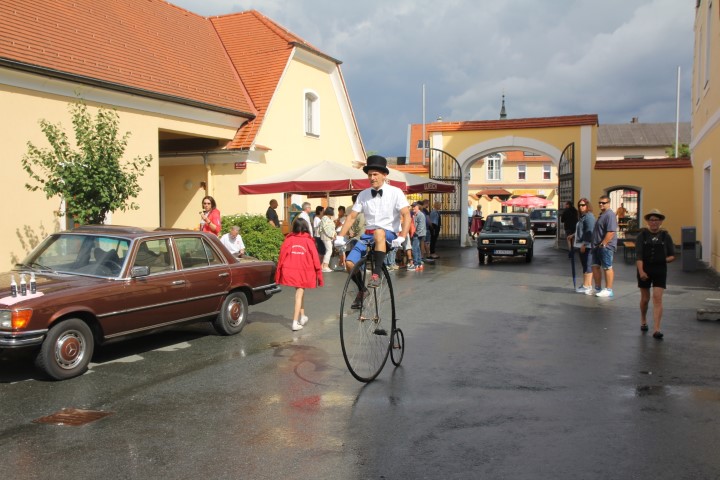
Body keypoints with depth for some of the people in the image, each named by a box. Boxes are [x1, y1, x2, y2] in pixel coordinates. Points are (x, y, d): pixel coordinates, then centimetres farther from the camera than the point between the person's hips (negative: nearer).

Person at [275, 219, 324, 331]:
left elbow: (281, 257, -1)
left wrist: (278, 274, 6)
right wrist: (319, 274, 5)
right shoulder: (308, 241, -4)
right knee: (299, 295, 4)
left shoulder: (288, 240, -1)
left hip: (290, 272, 2)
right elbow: (315, 259, -3)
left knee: (300, 293, 22)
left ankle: (302, 316, 30)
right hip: (304, 272, -2)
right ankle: (295, 322, -1)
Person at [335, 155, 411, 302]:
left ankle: (376, 275, -36)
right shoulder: (363, 195, 6)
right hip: (368, 235, 4)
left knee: (379, 233, -40)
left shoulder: (395, 192, -5)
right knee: (349, 263, -16)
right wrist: (340, 237, -2)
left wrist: (401, 237, -28)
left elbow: (406, 215, -15)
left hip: (388, 236, -4)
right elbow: (351, 216, 7)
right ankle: (362, 290, 12)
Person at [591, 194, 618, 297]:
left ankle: (608, 290, 0)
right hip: (597, 246, 10)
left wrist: (603, 244, -23)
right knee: (595, 266, 12)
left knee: (607, 267, -5)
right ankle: (597, 288, 21)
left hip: (606, 246, -10)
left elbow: (611, 232, -23)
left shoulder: (610, 215, -14)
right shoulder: (601, 214, 18)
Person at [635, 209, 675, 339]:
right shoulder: (642, 235, -2)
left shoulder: (665, 236, 2)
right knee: (645, 298, 13)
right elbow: (639, 255, -11)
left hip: (660, 271, 0)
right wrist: (641, 271, -22)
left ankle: (656, 330, -10)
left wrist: (664, 260, -11)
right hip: (645, 270, 0)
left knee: (657, 299, -9)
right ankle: (643, 321, 39)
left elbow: (672, 256, 8)